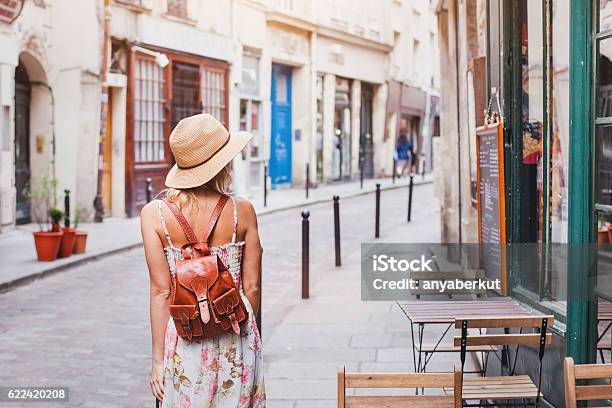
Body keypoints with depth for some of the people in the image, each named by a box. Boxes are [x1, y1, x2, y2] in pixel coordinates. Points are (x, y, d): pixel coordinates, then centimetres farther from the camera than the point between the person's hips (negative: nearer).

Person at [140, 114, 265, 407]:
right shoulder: (242, 211, -6)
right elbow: (251, 286, -1)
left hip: (184, 338, 0)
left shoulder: (154, 213, -8)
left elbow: (161, 290, -8)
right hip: (237, 340, 0)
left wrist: (158, 358, -1)